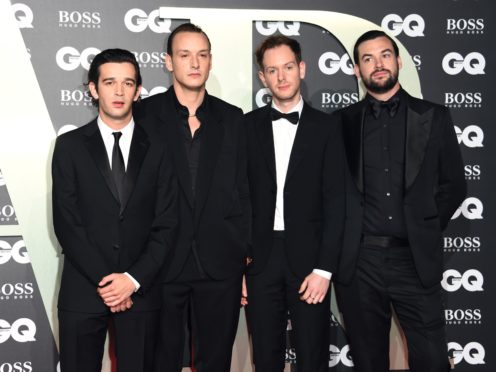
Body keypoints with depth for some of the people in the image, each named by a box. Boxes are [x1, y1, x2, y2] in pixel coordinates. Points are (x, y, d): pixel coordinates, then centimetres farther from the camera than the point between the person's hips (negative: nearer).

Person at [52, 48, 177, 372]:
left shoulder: (157, 148, 4)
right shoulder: (70, 146, 2)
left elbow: (166, 225, 0)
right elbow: (66, 224, -4)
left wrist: (134, 279, -10)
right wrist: (103, 281, -11)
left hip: (140, 291, 1)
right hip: (83, 291, 0)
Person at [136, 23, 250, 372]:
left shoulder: (232, 118, 7)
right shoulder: (145, 115, -1)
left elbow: (243, 192, 7)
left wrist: (246, 261, 4)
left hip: (220, 264, 2)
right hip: (162, 263, -2)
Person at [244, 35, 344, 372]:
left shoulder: (325, 127, 1)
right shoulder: (248, 126, 5)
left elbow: (335, 202, -3)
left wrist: (324, 269, -10)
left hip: (308, 257, -1)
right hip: (260, 259, 1)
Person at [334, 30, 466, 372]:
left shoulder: (433, 117, 6)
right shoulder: (344, 122, 7)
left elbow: (454, 184, 8)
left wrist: (424, 230, 4)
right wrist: (347, 236, 2)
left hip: (416, 259, 0)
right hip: (358, 261, 1)